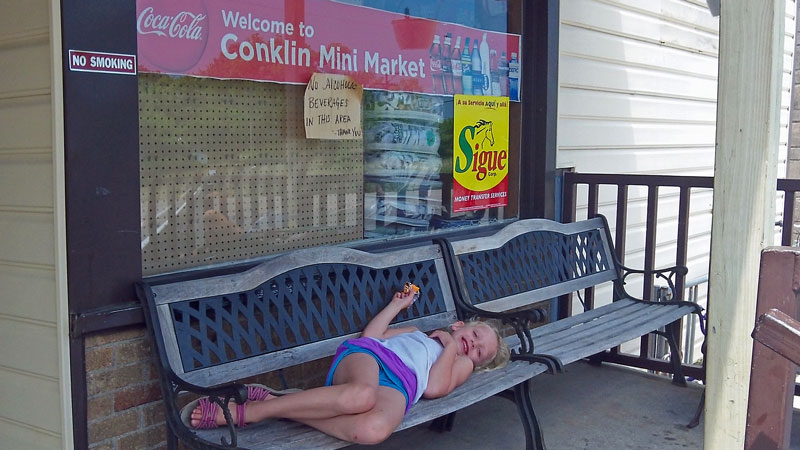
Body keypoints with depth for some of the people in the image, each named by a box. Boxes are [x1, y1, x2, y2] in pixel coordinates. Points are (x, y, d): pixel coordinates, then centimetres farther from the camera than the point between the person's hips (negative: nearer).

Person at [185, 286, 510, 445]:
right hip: (366, 357, 1)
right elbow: (369, 336, 26)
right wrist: (397, 304, 31)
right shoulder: (414, 332, 38)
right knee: (360, 395, -43)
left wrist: (451, 345, 13)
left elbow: (434, 387, 5)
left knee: (374, 429, -44)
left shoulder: (462, 364, 28)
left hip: (397, 387, -1)